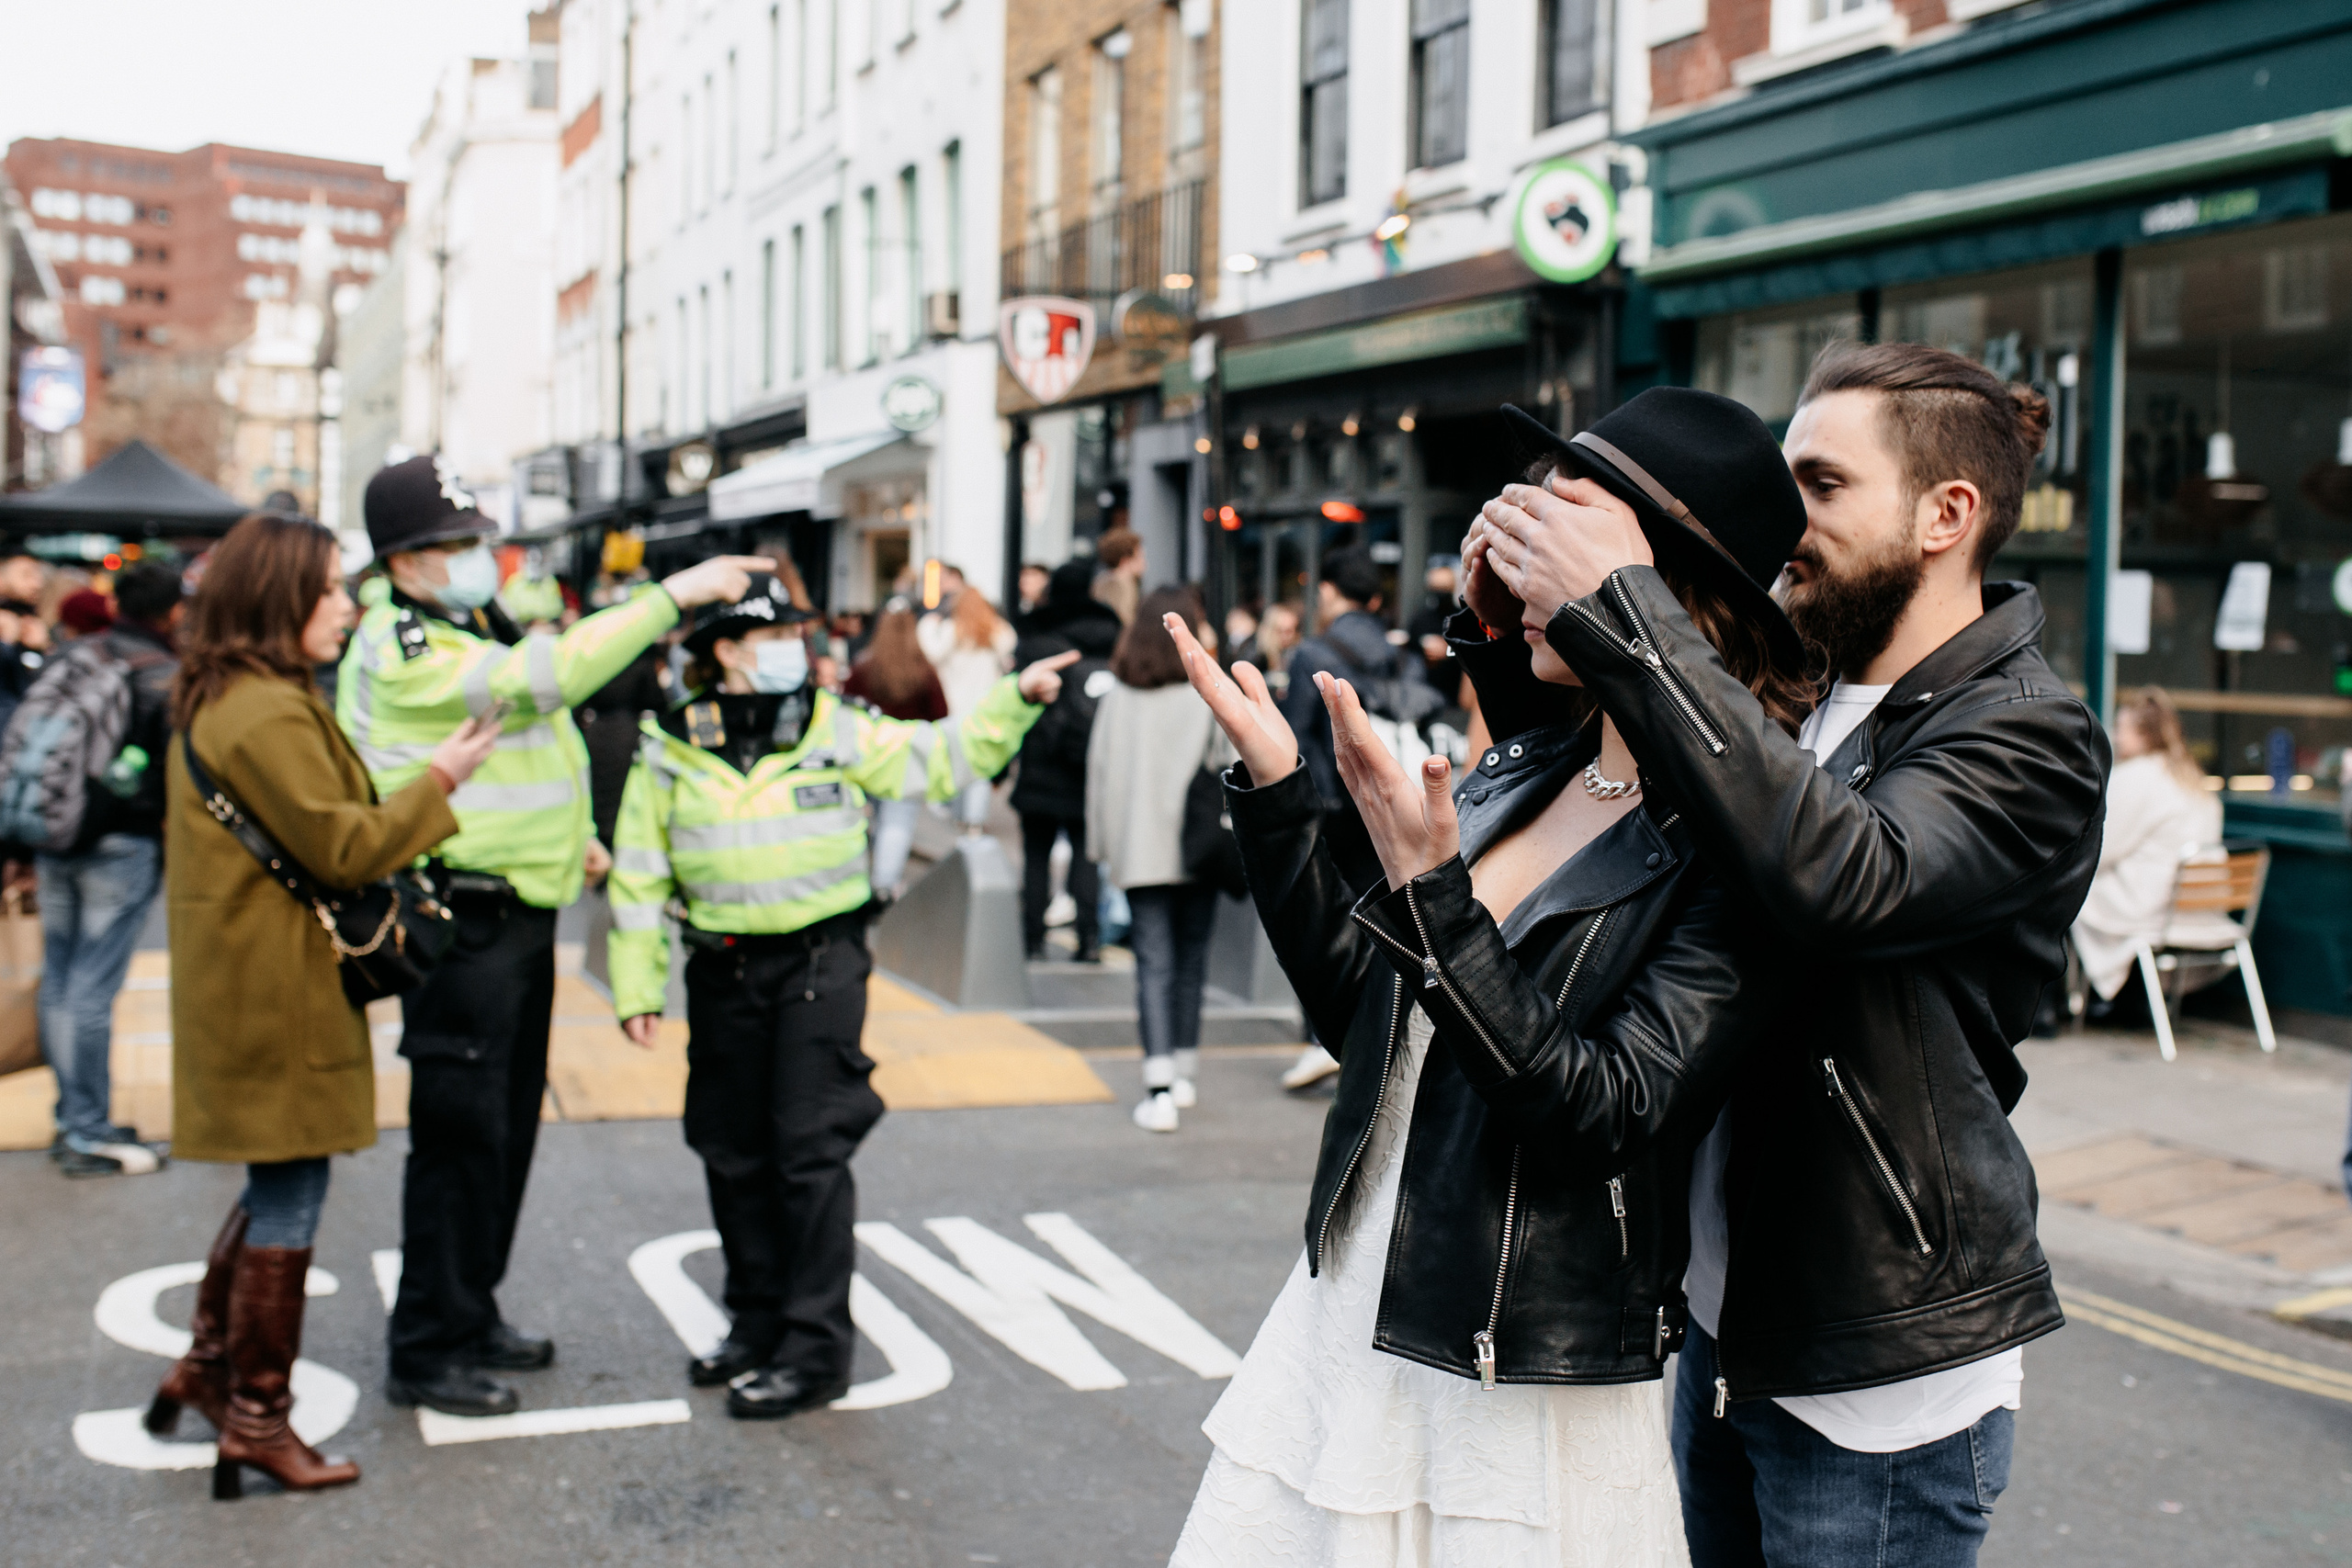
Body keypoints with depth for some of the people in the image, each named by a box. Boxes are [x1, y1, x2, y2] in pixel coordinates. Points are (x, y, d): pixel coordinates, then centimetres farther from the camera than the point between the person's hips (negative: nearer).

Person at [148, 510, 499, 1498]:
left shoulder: (219, 702, 14)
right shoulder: (269, 715, -20)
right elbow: (342, 848, -20)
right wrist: (437, 781, -11)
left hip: (248, 987, 10)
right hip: (279, 998, -10)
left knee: (275, 1188, 20)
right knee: (289, 1201, 0)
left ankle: (205, 1368, 28)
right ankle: (257, 1421, 10)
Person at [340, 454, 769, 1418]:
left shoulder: (472, 627, 16)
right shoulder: (402, 651, -17)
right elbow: (546, 674, -30)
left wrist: (566, 837, 17)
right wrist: (675, 594, -29)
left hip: (519, 913, 10)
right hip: (462, 921, -10)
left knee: (507, 1122, 16)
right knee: (460, 1131, -6)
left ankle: (472, 1314, 29)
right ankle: (427, 1352, 4)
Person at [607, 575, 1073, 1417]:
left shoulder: (838, 731, -1)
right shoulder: (671, 752, 2)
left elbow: (941, 756, 6)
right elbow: (641, 875, 6)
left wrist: (1015, 699, -6)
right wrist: (637, 986, 4)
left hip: (821, 962, -3)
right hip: (724, 970, 3)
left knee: (811, 1152, -5)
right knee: (735, 1155, 12)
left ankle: (815, 1348, 3)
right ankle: (758, 1323, 28)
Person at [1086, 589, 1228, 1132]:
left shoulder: (1118, 696, 1)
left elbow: (1099, 769, 5)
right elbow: (1228, 769, -7)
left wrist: (1101, 843, 13)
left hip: (1138, 852, 1)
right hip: (1196, 846, -1)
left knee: (1153, 964, 0)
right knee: (1190, 960, 15)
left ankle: (1159, 1088, -11)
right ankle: (1184, 1072, 26)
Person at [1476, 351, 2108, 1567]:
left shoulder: (2027, 740, -15)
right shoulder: (1799, 703, 8)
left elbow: (1851, 877, -35)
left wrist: (1619, 613, -34)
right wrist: (1514, 630, -8)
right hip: (1726, 1311, 7)